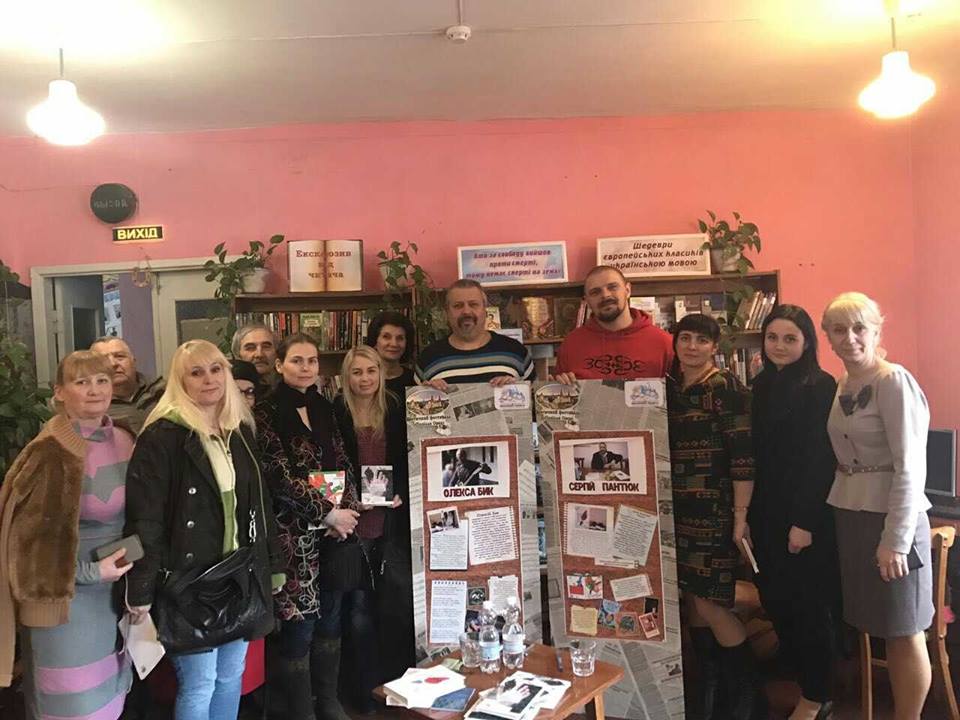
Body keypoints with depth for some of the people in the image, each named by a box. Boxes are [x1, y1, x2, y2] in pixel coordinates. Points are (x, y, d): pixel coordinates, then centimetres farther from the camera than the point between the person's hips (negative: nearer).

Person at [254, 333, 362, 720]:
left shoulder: (324, 408, 11)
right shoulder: (266, 413, -7)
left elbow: (343, 464, 11)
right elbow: (280, 476, -13)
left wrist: (348, 510, -4)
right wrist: (327, 513, -13)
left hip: (336, 531, 6)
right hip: (295, 534, -6)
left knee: (330, 619, 15)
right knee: (299, 625, 1)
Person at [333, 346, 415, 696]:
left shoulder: (396, 408, 4)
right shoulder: (337, 412, -3)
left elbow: (407, 460, 7)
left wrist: (401, 494, -8)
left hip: (392, 518, 2)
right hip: (355, 519, -2)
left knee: (400, 599, 6)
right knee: (360, 604, 6)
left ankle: (403, 678, 25)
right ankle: (366, 687, 22)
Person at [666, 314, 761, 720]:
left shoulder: (728, 389, -8)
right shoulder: (666, 388, 9)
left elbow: (743, 457, -12)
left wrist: (741, 515, -14)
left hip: (714, 512, -6)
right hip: (676, 511, 6)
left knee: (709, 603, -3)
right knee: (690, 598, 11)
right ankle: (709, 684, 28)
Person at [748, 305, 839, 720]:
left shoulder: (820, 387, -10)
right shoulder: (761, 386, 10)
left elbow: (821, 459, -15)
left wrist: (804, 522, -17)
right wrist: (749, 513, 8)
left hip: (806, 515, -6)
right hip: (767, 514, 6)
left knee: (807, 606, 5)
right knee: (775, 600, 13)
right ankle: (797, 679, 31)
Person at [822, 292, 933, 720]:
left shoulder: (894, 382, -13)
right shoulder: (842, 387, 9)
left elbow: (911, 467, -17)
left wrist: (895, 540, -18)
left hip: (890, 520, -7)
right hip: (850, 517, 7)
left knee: (904, 633, 5)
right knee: (875, 625, 16)